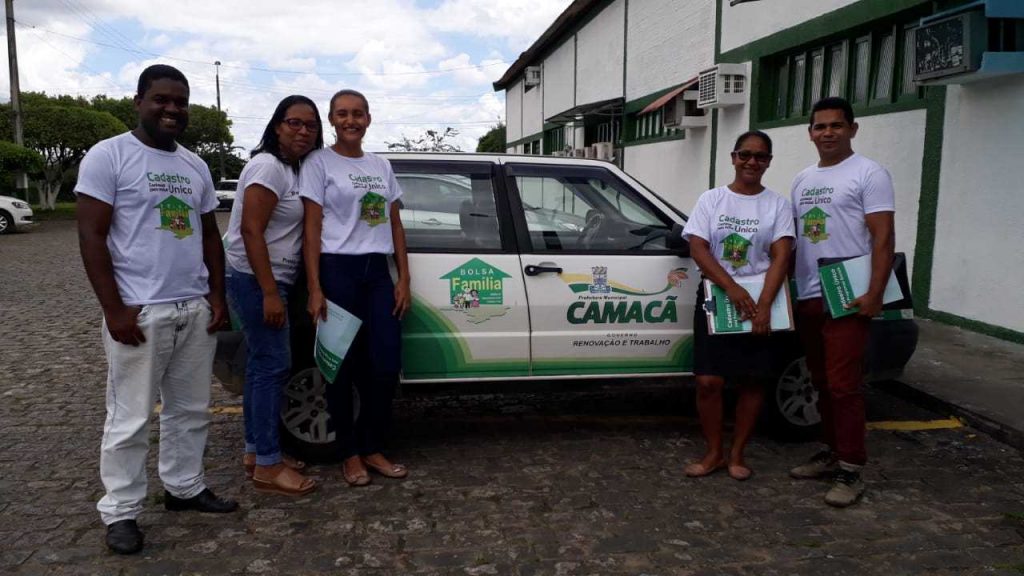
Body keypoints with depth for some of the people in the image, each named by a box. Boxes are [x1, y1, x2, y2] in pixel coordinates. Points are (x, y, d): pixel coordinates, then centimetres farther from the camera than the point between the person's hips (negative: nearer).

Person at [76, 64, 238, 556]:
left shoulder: (195, 165, 14)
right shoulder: (108, 155, -5)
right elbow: (91, 235, -10)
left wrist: (217, 296, 8)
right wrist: (114, 309, -16)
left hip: (194, 310, 6)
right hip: (139, 312, -6)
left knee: (190, 410, 14)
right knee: (129, 419, 2)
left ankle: (184, 488, 28)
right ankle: (120, 512, 15)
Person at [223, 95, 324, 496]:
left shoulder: (291, 169, 14)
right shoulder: (269, 166, -14)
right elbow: (250, 230, -21)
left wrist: (274, 289, 12)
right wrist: (269, 293, -24)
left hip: (270, 279, 10)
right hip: (256, 280, -10)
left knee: (263, 364, 13)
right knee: (273, 365, -8)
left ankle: (255, 451, 23)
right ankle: (267, 466, -1)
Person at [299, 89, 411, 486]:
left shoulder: (381, 166, 15)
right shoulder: (319, 163, -1)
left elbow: (395, 225, 15)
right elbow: (312, 228, -6)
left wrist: (404, 280, 6)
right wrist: (315, 289, -13)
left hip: (377, 272, 5)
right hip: (337, 271, -5)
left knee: (387, 365, 1)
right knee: (343, 366, 3)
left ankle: (371, 447, 17)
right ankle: (349, 453, 17)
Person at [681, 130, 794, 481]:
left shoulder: (777, 205, 2)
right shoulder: (711, 199, 2)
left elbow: (781, 257, -7)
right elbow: (697, 248, -7)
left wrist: (764, 304, -19)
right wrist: (733, 289, -18)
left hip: (759, 301, 1)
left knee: (752, 381, 5)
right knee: (708, 382, -4)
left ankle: (736, 455, 19)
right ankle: (713, 453, 13)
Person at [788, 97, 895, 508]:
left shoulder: (868, 174, -4)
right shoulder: (802, 180, 17)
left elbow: (883, 237, -10)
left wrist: (875, 294, -19)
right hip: (807, 299, 7)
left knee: (844, 385, -7)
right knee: (822, 383, 13)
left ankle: (851, 471, 1)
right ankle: (833, 452, 25)